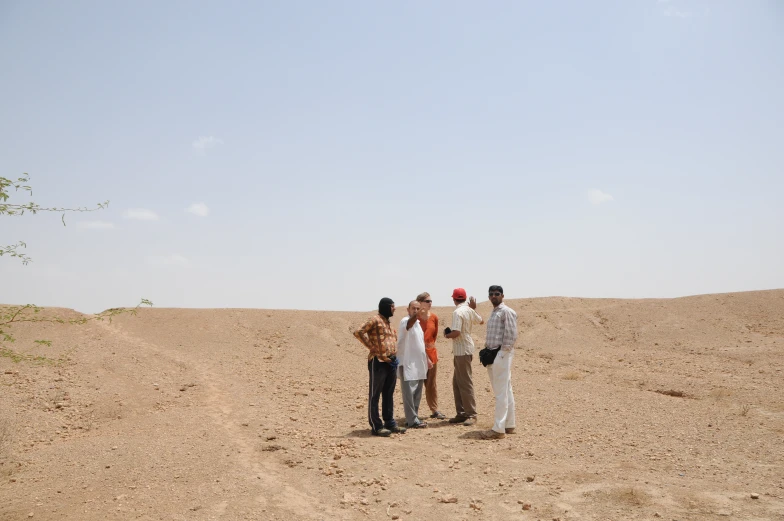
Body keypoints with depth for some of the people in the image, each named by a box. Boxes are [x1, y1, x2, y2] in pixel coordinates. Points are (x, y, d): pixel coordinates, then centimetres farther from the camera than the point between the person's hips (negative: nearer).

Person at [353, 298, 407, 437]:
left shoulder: (388, 322, 18)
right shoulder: (375, 320, -8)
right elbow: (358, 332, -17)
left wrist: (395, 356, 11)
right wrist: (371, 347, -15)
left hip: (391, 361, 9)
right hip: (378, 361, -9)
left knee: (389, 394, 14)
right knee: (375, 395, -1)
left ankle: (389, 423, 22)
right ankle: (376, 426, 2)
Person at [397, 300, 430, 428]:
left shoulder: (418, 323, 17)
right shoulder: (405, 321, -10)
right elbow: (408, 325, -37)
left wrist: (427, 358, 23)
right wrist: (416, 316, -56)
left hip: (419, 363, 9)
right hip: (407, 363, -9)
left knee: (417, 393, 11)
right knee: (409, 392, -8)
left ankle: (414, 418, 19)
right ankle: (412, 420, -7)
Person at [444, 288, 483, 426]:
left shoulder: (458, 312, -17)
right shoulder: (469, 310, 8)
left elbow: (456, 332, -26)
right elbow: (481, 321, 25)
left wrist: (446, 335, -6)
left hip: (462, 351, -9)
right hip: (465, 349, 9)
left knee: (465, 384, -5)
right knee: (457, 383, 14)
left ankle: (472, 415, -1)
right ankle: (461, 413, 18)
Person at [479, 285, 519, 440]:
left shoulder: (507, 312, -10)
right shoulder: (493, 312, 19)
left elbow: (511, 336, -16)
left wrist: (502, 353, -16)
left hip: (502, 355, -9)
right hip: (492, 355, 9)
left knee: (501, 392, -8)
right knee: (506, 392, 13)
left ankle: (499, 429, -7)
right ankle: (509, 425, 20)